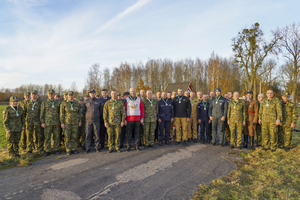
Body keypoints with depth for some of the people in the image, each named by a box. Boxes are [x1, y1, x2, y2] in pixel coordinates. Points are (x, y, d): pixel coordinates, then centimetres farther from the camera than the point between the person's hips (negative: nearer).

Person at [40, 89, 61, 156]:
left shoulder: (57, 103, 9)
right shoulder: (44, 103, 2)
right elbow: (42, 113, 2)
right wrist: (42, 122, -5)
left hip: (56, 123, 2)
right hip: (47, 123, -2)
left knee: (56, 136, 4)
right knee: (47, 137, 1)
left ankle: (56, 149, 15)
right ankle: (47, 151, 11)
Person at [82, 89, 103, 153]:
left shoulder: (99, 101, 5)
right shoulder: (86, 102, 6)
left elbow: (101, 110, 11)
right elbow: (83, 110, 14)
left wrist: (98, 116, 7)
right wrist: (86, 116, 7)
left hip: (96, 121, 0)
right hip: (88, 120, 1)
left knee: (97, 134, 2)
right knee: (88, 134, 1)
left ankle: (97, 147, 12)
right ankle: (87, 148, 11)